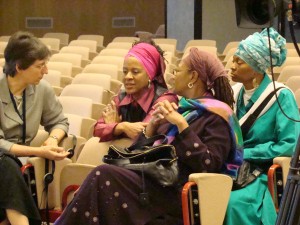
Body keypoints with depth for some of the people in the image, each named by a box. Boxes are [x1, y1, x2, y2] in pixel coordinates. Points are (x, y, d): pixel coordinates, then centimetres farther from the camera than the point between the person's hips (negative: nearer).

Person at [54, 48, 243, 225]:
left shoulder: (215, 116, -4)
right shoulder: (183, 107, 20)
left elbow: (209, 165, -18)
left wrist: (181, 124, -17)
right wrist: (153, 124, 1)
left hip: (178, 195, -8)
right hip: (156, 181, 8)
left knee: (104, 177, -21)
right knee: (102, 179, -16)